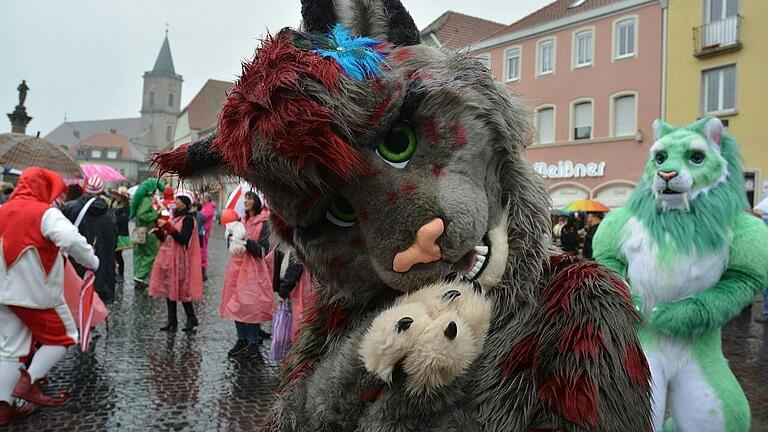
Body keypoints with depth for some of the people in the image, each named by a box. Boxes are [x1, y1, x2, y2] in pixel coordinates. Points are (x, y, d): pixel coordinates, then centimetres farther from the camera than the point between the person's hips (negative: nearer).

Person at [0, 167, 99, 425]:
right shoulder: (45, 213, -15)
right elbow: (72, 240, -32)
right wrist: (92, 262, -18)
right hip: (38, 293, -7)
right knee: (64, 337, 11)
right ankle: (29, 381, -1)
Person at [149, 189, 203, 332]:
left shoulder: (188, 218, -10)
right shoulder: (174, 217, 13)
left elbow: (183, 240, -21)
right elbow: (165, 238, 17)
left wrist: (167, 226, -21)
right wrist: (159, 231, -2)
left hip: (180, 260, -8)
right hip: (168, 258, 8)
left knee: (181, 290, -2)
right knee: (168, 289, 9)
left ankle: (191, 318, 12)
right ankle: (172, 321, 17)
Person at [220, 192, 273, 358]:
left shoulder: (262, 225, -7)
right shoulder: (241, 222, 11)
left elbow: (263, 251, -12)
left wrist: (247, 241, -23)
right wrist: (231, 237, -3)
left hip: (253, 270, -6)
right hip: (237, 267, 6)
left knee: (251, 306, -6)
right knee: (236, 305, 8)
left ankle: (254, 343, 6)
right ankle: (241, 340, 20)